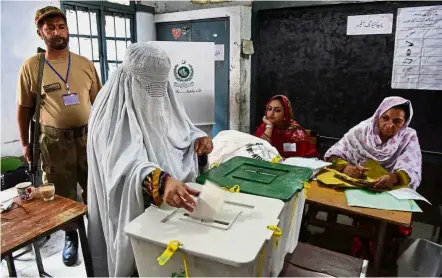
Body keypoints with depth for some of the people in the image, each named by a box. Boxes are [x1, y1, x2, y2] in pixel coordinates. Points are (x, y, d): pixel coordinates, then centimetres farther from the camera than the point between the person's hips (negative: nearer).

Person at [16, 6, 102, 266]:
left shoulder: (85, 64, 3)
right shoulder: (31, 67, -3)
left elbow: (99, 101, 9)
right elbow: (24, 108, 3)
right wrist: (25, 143, 5)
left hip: (87, 135, 2)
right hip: (54, 140, -1)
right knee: (63, 193, 10)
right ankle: (71, 236, 32)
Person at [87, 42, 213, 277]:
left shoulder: (160, 98, -1)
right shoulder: (115, 112, -23)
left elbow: (180, 129, 11)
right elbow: (126, 163, -37)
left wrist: (198, 138, -12)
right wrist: (161, 181, -56)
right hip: (132, 206, -6)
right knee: (137, 258, 13)